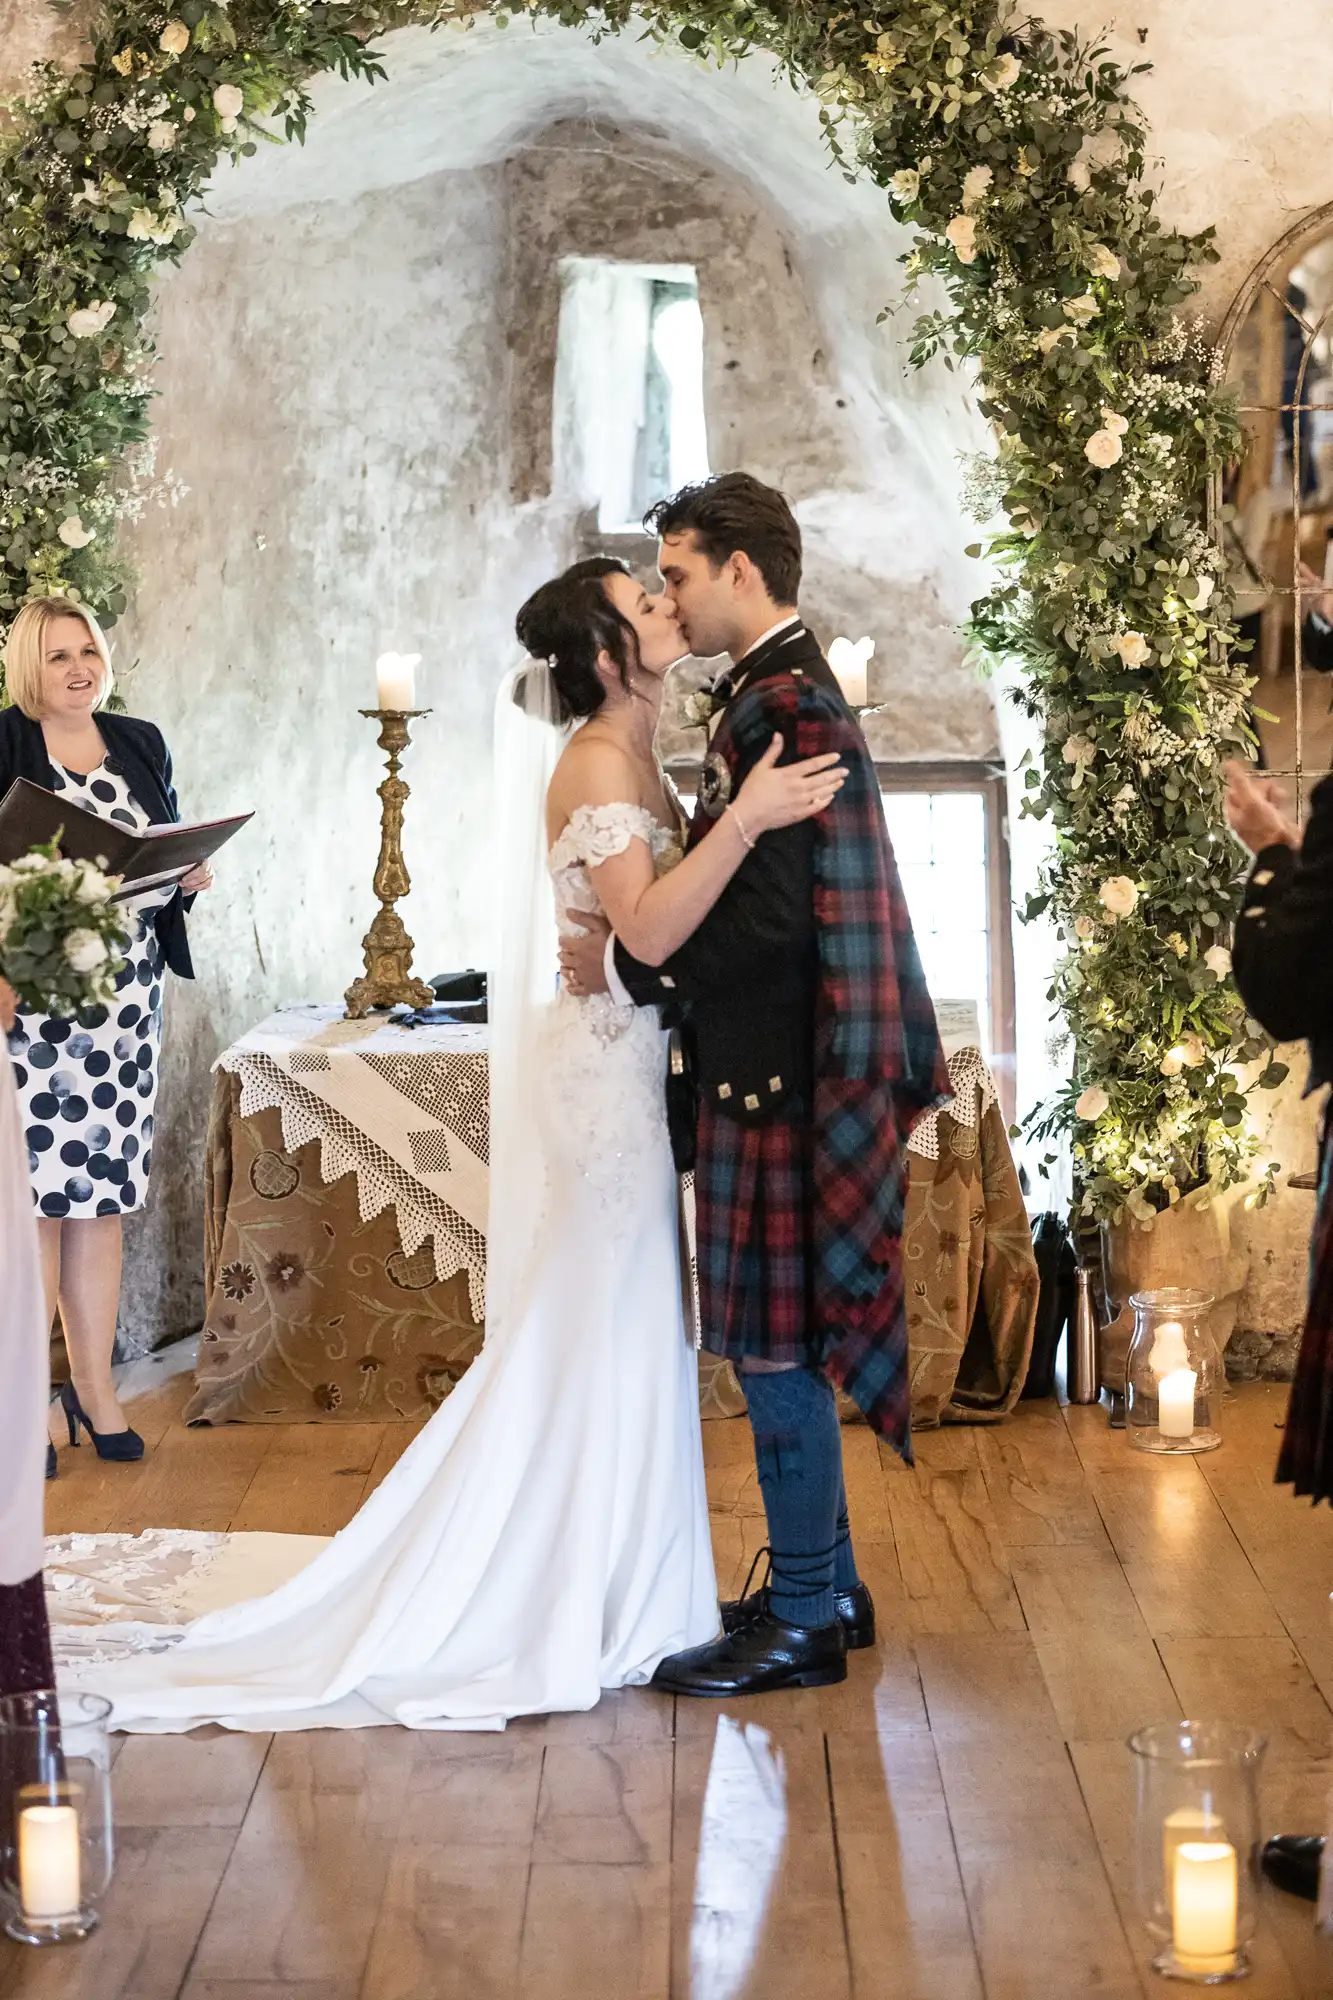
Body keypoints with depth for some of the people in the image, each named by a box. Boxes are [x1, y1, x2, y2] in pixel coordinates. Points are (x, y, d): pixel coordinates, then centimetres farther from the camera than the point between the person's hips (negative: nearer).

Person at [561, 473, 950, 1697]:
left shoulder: (783, 706, -18)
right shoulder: (786, 692, 15)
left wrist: (631, 969, -13)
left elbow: (772, 921, -23)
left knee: (776, 1344, -2)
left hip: (776, 1077, -10)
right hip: (777, 1067, 10)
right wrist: (642, 952, 10)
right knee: (785, 1339, 17)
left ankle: (803, 1623, 7)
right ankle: (824, 1586, 28)